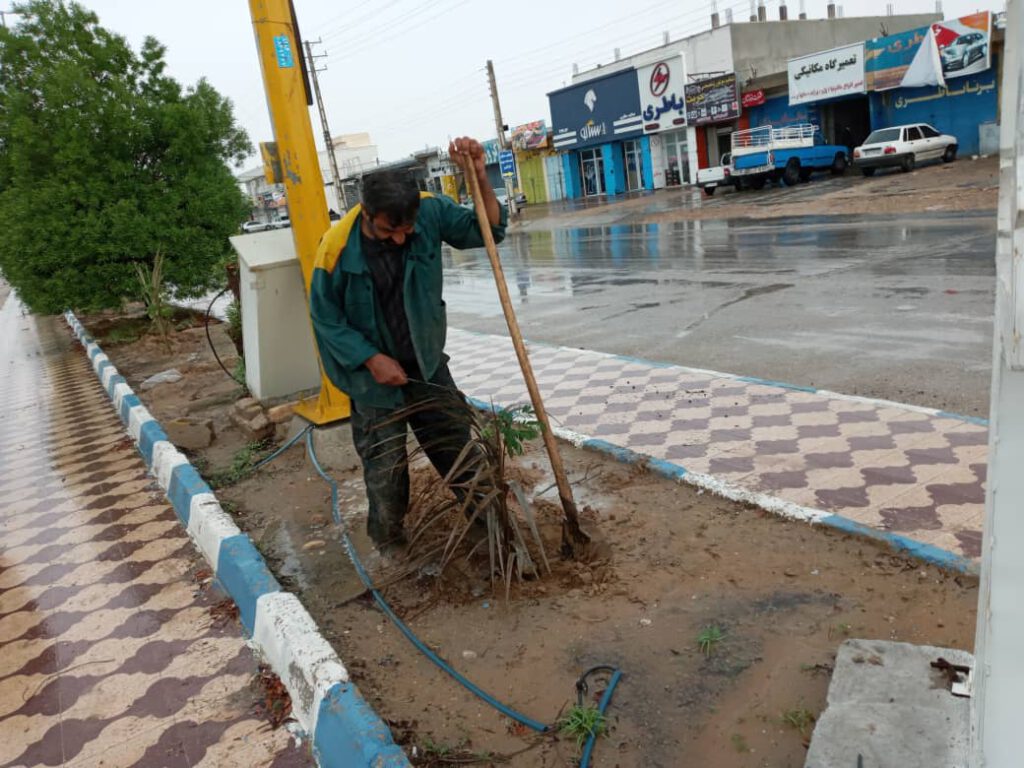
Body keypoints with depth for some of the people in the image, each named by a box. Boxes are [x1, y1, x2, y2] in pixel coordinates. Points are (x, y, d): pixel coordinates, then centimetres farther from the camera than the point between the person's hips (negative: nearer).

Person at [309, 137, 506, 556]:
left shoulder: (430, 211, -15)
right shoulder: (337, 247, -22)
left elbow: (486, 229, -9)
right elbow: (326, 318, -11)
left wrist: (479, 177, -25)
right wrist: (372, 359, -16)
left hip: (426, 361, 3)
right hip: (372, 371, -3)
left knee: (456, 443, 15)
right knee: (385, 466, 8)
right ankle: (390, 545, 31)